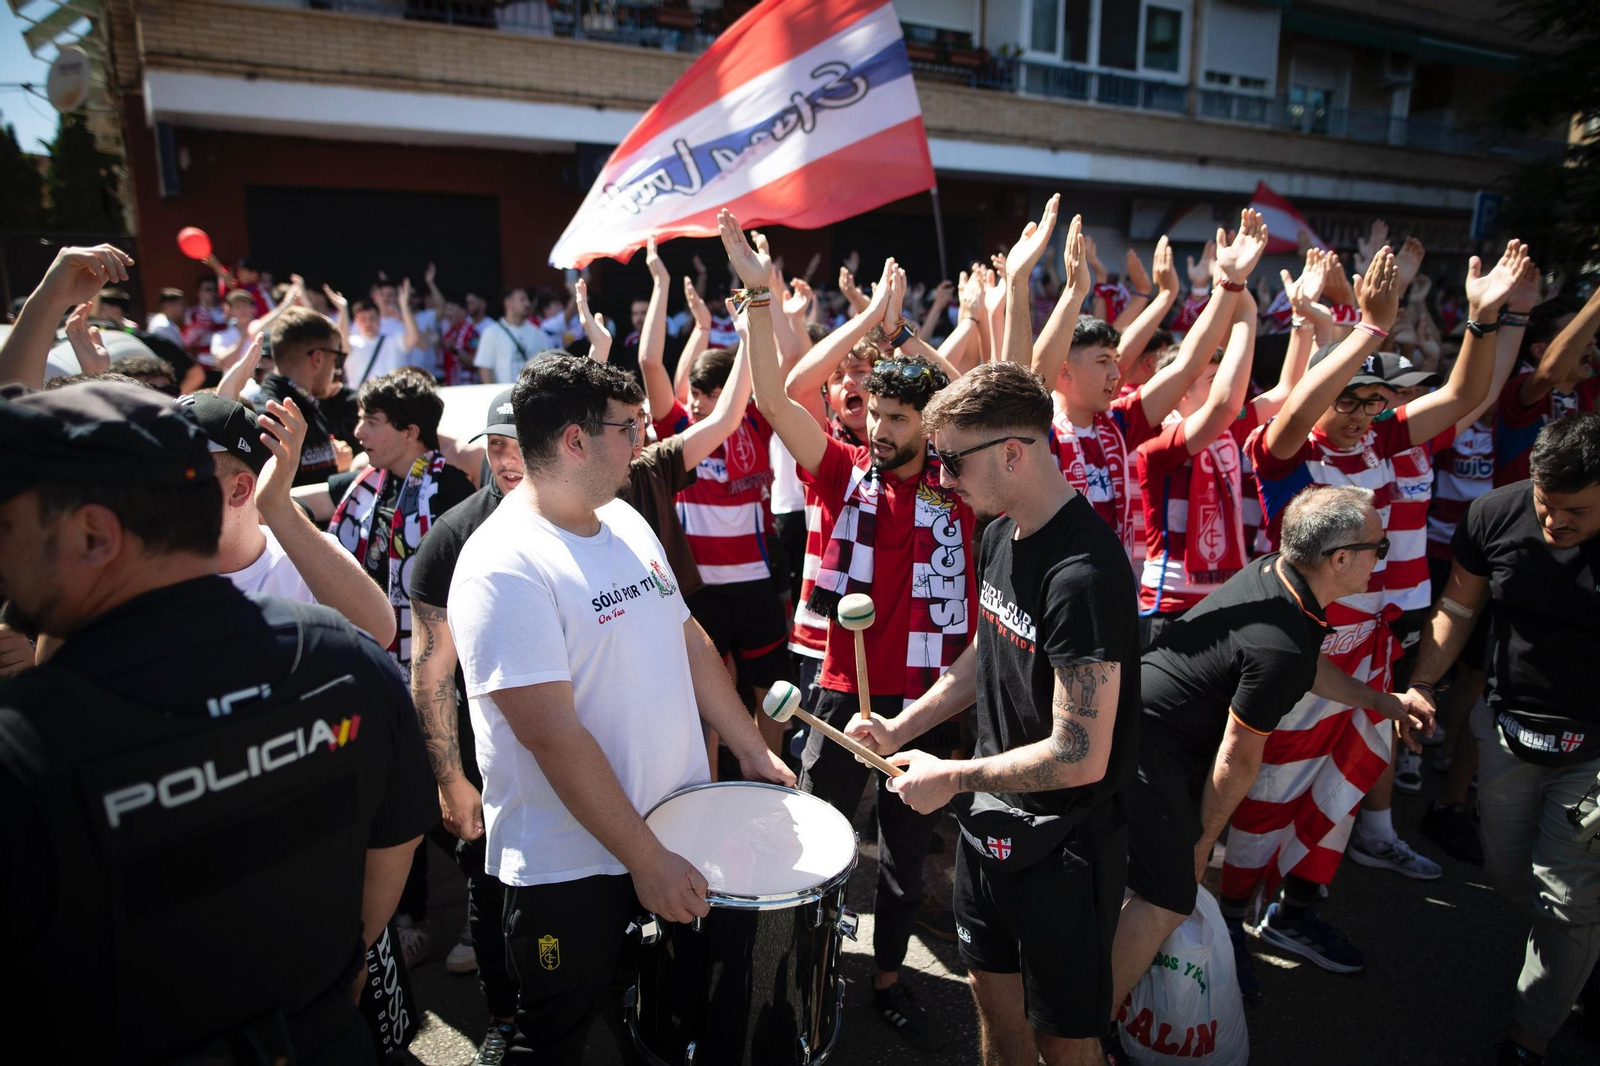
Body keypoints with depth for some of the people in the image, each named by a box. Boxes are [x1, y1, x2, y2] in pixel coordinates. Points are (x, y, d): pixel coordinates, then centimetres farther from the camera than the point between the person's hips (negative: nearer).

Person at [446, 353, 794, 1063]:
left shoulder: (625, 520, 3)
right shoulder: (504, 567, -23)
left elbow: (687, 641, 10)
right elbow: (554, 736, -25)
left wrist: (752, 751, 9)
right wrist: (646, 861, -21)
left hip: (680, 824, 7)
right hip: (572, 867, -7)